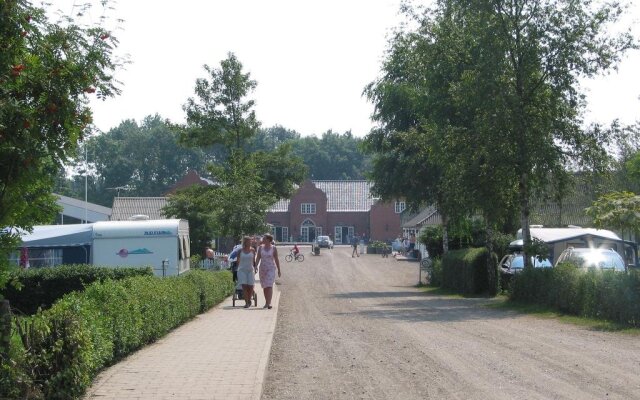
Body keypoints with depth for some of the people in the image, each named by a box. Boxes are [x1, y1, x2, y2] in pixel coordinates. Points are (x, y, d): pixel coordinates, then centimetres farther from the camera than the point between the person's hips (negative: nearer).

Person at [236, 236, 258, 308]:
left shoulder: (252, 250, 5)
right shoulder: (240, 251, 2)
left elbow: (254, 260, 13)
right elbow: (238, 261, 11)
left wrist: (255, 268, 4)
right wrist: (238, 268, 11)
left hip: (250, 270, 1)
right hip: (242, 270, -1)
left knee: (250, 287, -2)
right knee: (244, 287, -10)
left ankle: (249, 300, 21)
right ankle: (246, 302, -8)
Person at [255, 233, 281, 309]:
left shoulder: (273, 248, -3)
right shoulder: (261, 247, 5)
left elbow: (276, 260, 0)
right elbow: (258, 258, 7)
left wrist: (279, 270, 1)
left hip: (271, 269, -4)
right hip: (262, 269, 4)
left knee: (269, 286, -14)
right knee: (264, 287, 9)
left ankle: (269, 303, -20)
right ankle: (266, 302, 20)